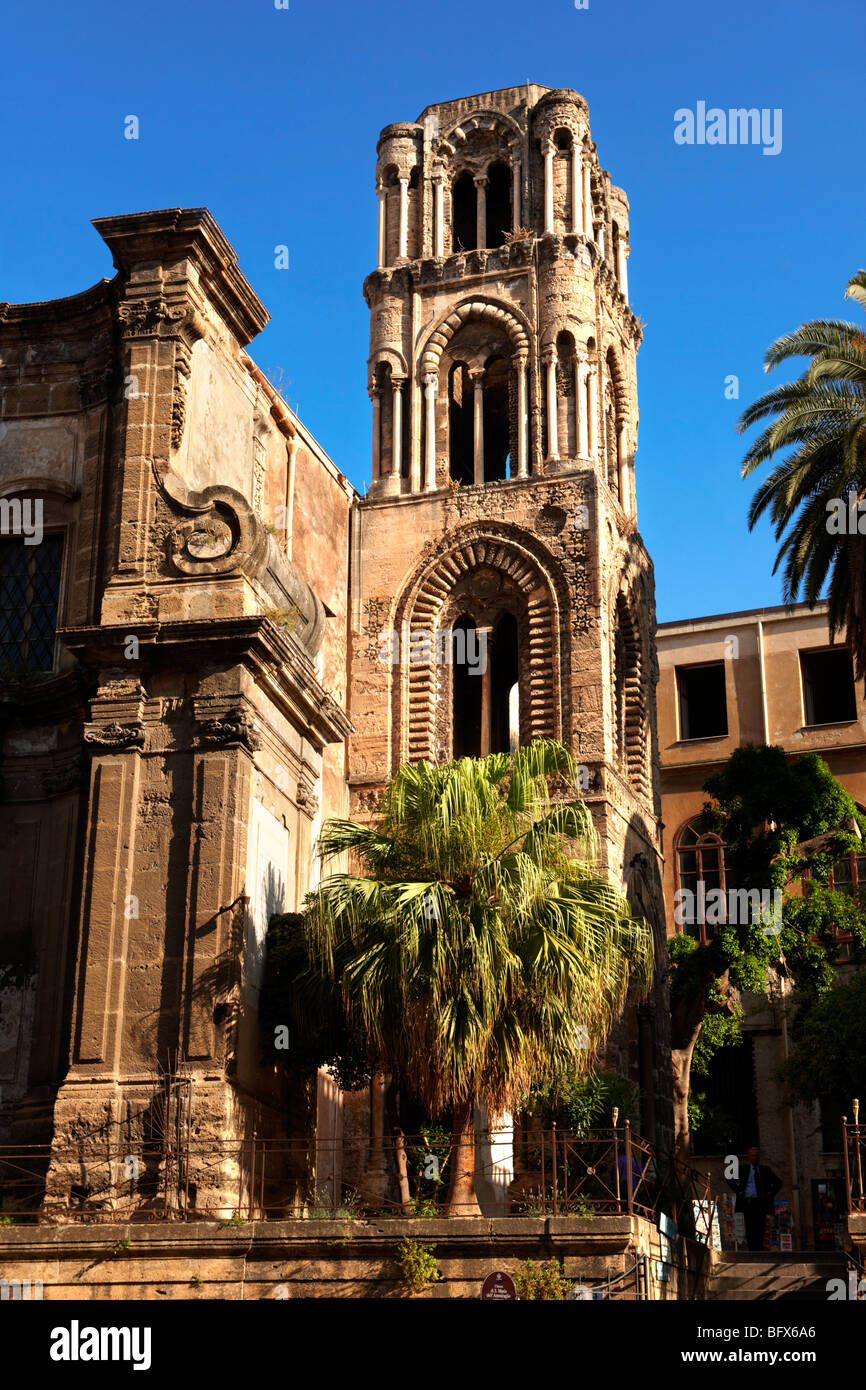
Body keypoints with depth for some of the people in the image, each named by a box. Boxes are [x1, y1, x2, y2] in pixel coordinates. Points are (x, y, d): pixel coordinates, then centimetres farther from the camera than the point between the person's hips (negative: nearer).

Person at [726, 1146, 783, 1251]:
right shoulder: (743, 1168, 9)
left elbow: (778, 1182, 19)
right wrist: (738, 1191, 4)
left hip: (760, 1204, 0)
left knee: (760, 1230, -6)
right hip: (747, 1202, 0)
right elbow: (730, 1180, 15)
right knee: (749, 1230, -4)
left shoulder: (765, 1170, 11)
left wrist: (770, 1193, 6)